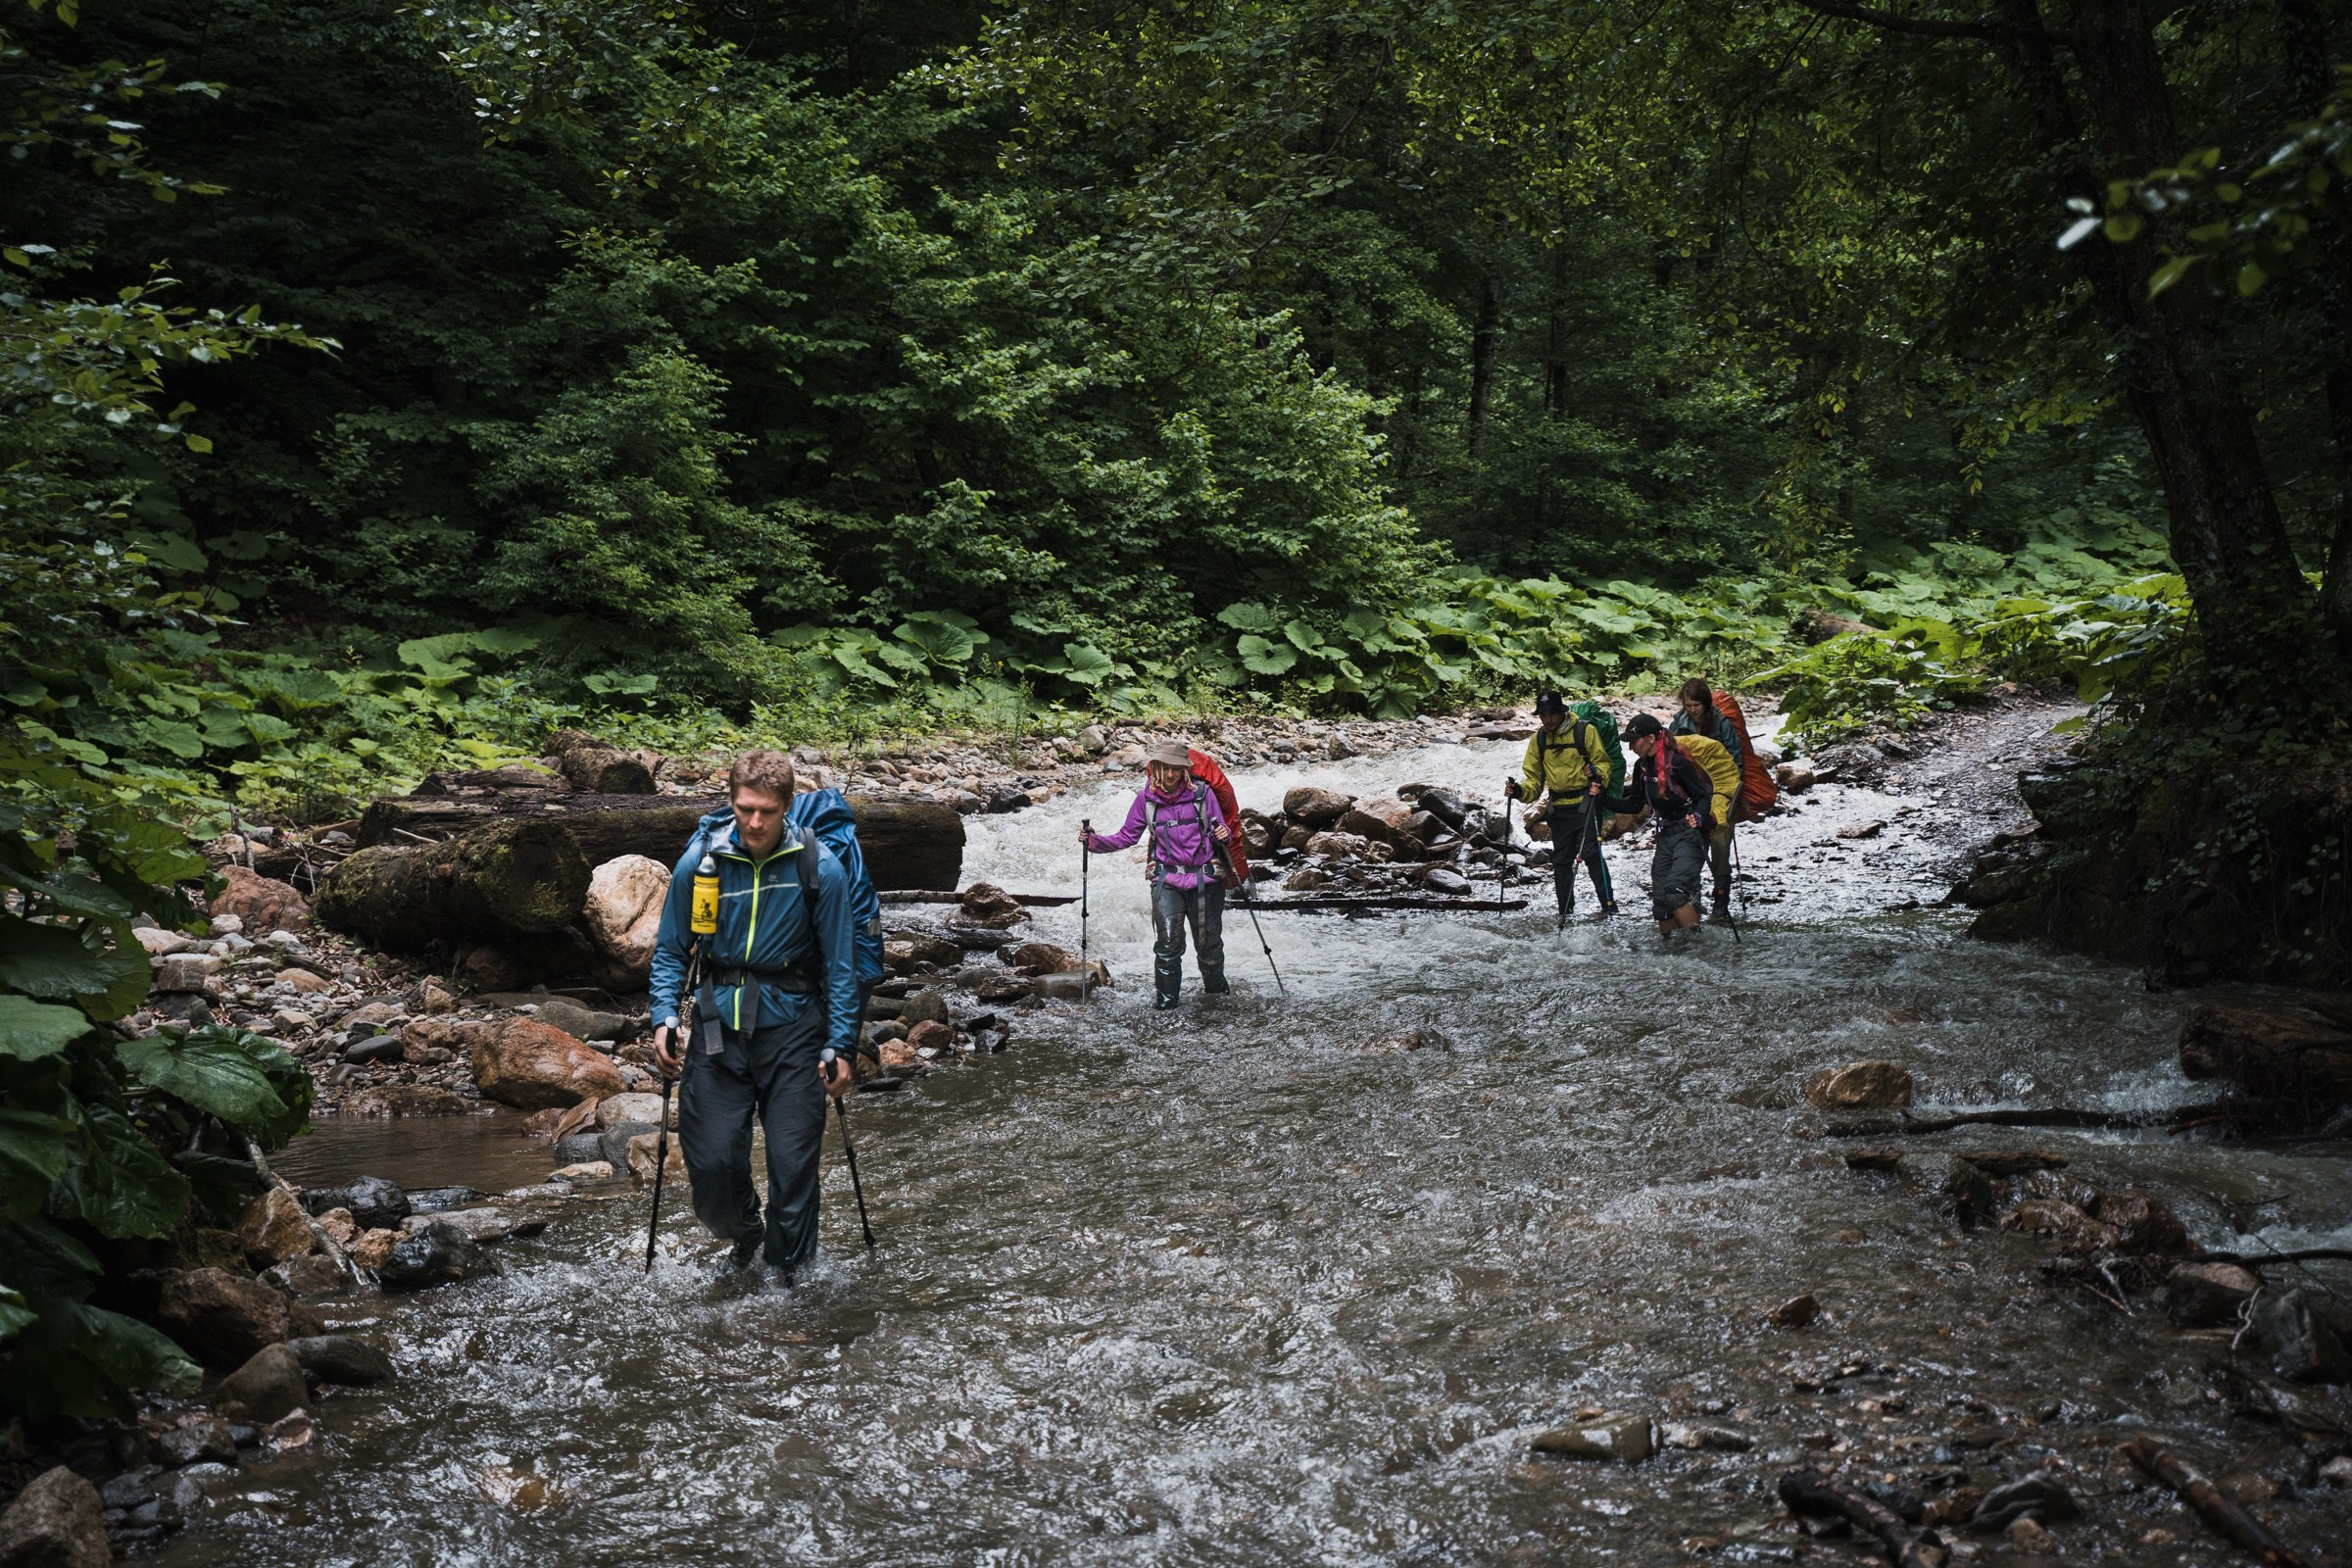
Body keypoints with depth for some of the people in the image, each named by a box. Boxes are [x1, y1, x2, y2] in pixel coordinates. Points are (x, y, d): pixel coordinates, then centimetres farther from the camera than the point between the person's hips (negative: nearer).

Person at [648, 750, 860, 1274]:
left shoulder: (820, 867, -8)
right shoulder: (699, 862, -3)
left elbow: (840, 965, -1)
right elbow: (670, 949, 9)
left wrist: (841, 1045, -5)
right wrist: (664, 1016, -4)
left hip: (792, 1025, -1)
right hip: (718, 1023, 2)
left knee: (793, 1165, -2)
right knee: (710, 1161, -2)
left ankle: (789, 1272, 18)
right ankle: (743, 1233, 31)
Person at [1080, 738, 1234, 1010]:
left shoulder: (1202, 793, -5)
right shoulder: (1146, 798, 0)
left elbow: (1219, 831, 2)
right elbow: (1127, 836, 7)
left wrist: (1223, 835, -22)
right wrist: (1094, 841, -6)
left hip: (1205, 878, 0)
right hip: (1166, 881, 0)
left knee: (1209, 939, 10)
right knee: (1168, 942, -11)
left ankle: (1215, 984, 37)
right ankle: (1165, 997, 4)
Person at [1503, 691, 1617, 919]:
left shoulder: (1585, 731, -6)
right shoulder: (1537, 740, 7)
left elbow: (1602, 762, 0)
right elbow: (1534, 779, 11)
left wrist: (1598, 778, -21)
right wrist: (1520, 791, -9)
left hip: (1585, 804, -5)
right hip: (1558, 809, 5)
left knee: (1590, 854, -11)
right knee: (1561, 860, 8)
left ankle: (1609, 904, -4)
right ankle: (1565, 910, 16)